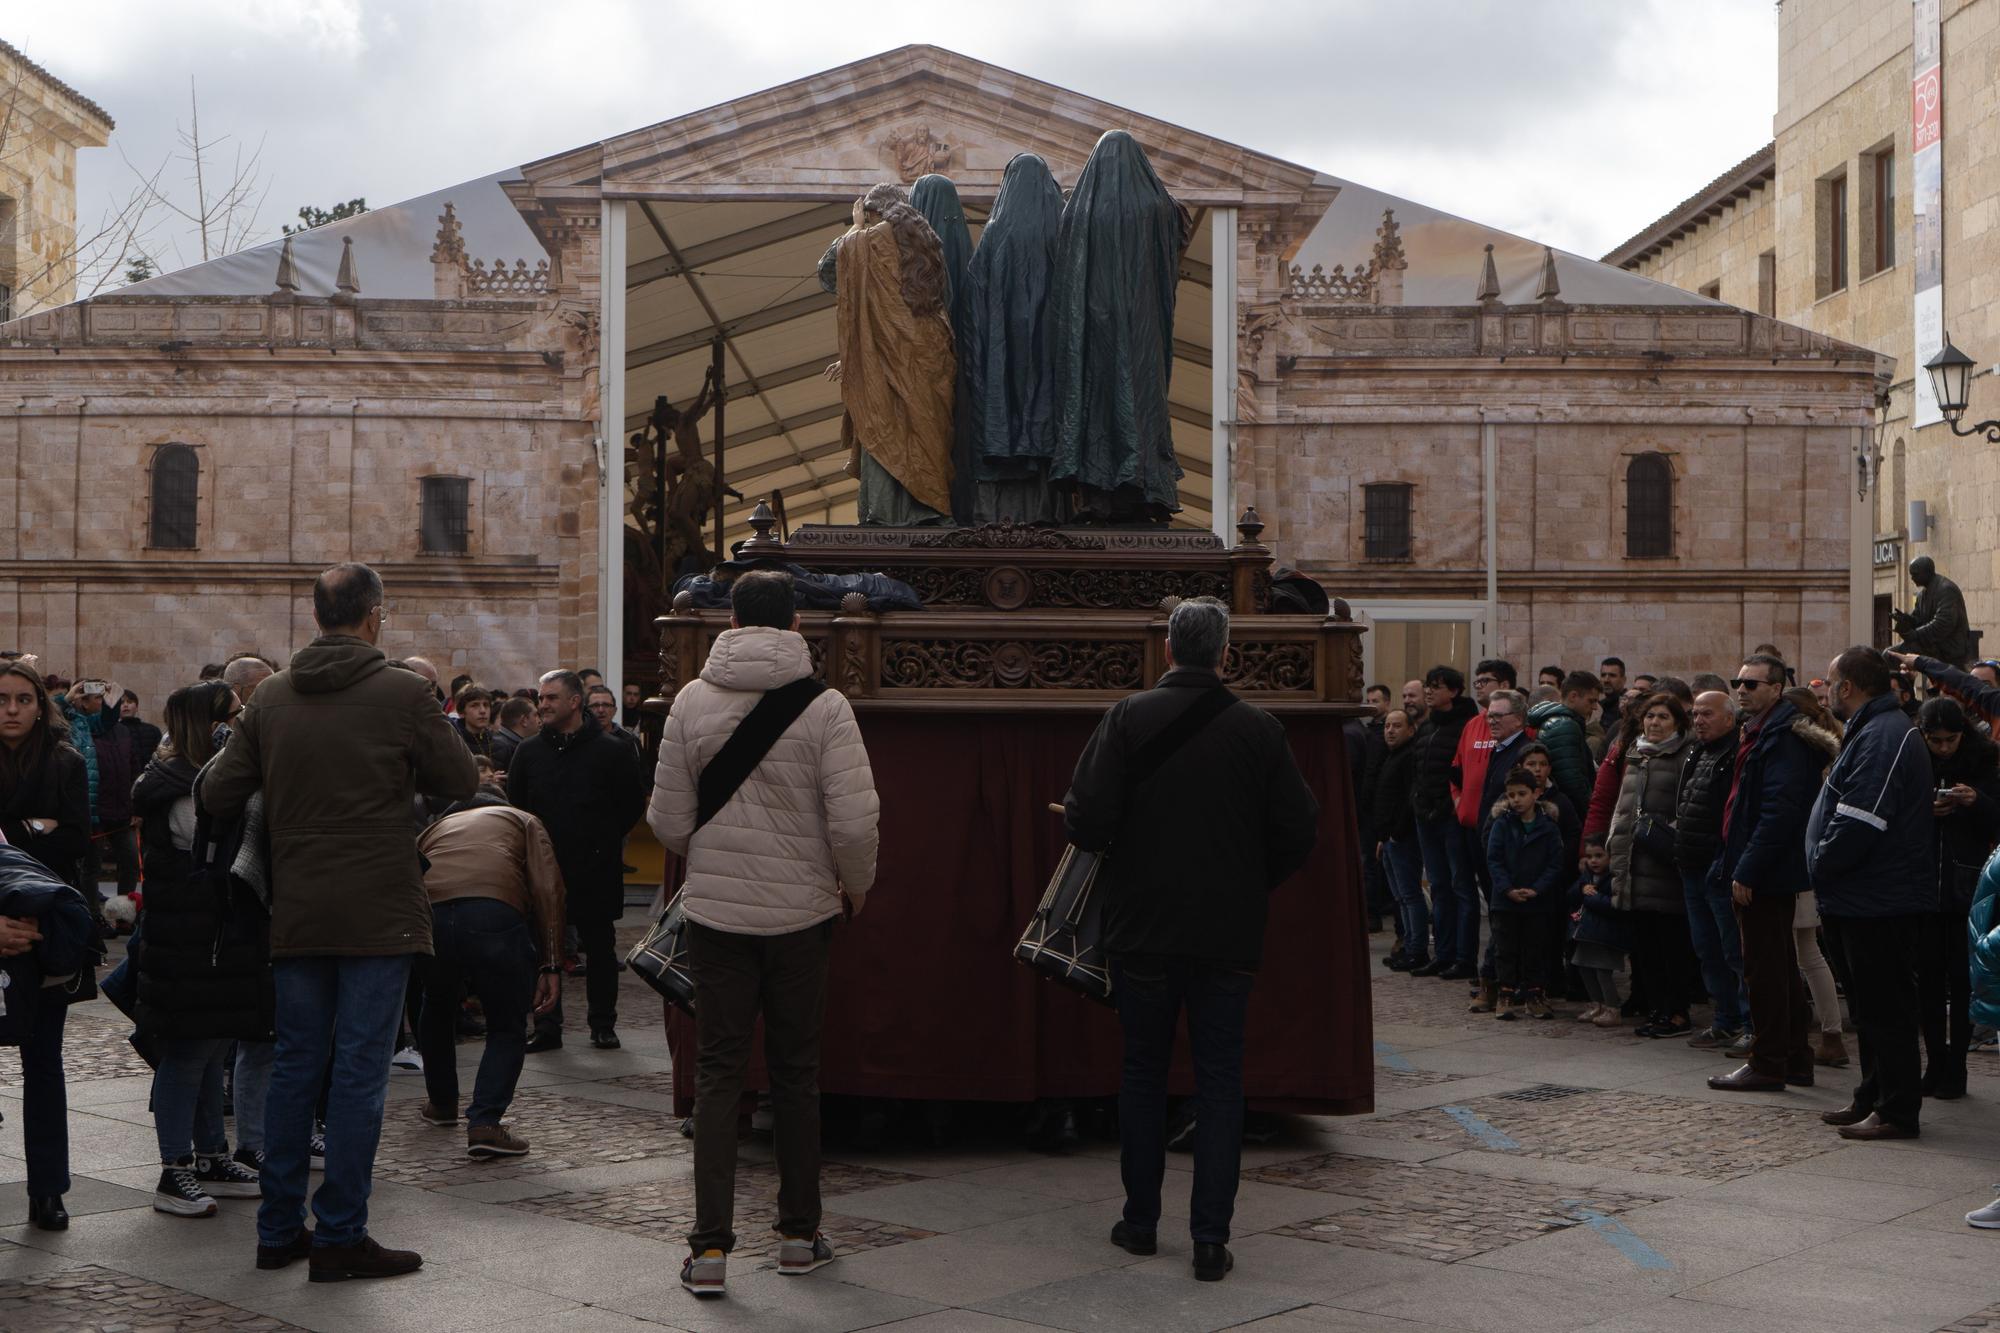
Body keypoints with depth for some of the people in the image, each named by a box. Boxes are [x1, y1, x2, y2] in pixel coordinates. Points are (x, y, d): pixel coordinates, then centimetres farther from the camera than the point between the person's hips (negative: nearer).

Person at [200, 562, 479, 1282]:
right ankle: (340, 1234, 2)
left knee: (295, 1062, 13)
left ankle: (279, 1228, 19)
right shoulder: (405, 694, -9)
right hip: (379, 914, -5)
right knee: (359, 1070, 0)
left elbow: (216, 795, 5)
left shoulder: (270, 698, 4)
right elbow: (460, 780, 0)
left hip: (296, 916, 5)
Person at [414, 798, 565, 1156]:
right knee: (507, 1027, 15)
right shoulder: (523, 821, 29)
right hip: (496, 910, -3)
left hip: (429, 916, 3)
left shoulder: (434, 829, 39)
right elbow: (547, 889, 11)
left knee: (437, 1008, 31)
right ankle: (485, 1122, 0)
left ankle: (441, 1103, 47)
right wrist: (551, 965, 6)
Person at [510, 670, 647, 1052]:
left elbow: (633, 805, 2)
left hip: (595, 871, -3)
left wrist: (605, 841, 1)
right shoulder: (530, 750, 7)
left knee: (600, 949, 7)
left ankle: (603, 1024, 18)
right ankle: (547, 1026, 10)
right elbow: (514, 804, 14)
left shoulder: (612, 751, -4)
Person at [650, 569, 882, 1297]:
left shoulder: (692, 701, -3)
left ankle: (710, 1246, 1)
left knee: (718, 1072, 6)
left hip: (716, 910, 1)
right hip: (801, 910, -1)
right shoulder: (824, 706, -9)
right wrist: (856, 886, 6)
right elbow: (853, 822, -14)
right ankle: (799, 1235, 21)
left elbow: (668, 820, 0)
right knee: (797, 1071, 12)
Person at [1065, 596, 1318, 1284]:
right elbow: (1298, 832, -1)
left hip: (1143, 927, -1)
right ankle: (1211, 1238, 3)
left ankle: (1140, 1221, 21)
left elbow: (1087, 821, -14)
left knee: (1143, 1070, 14)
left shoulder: (1128, 718, -9)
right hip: (1230, 934, 1)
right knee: (1220, 1078, 6)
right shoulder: (1259, 729, -3)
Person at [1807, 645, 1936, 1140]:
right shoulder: (1871, 731, 17)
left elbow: (1858, 822, -25)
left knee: (1884, 1010, -5)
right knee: (1871, 1008, 17)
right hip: (1866, 899, 11)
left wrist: (1820, 867, -12)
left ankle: (1896, 1111, -1)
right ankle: (1873, 1099, 25)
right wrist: (1827, 875, 14)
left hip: (1879, 906, -11)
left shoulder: (1882, 738, -19)